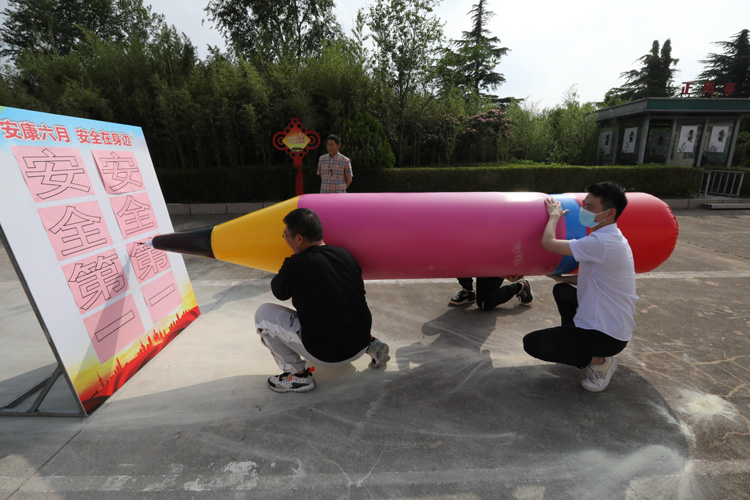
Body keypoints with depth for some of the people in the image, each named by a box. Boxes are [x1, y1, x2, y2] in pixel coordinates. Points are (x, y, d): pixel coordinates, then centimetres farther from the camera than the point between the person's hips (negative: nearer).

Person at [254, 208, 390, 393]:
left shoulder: (297, 265, -17)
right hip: (360, 344, 6)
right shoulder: (345, 254, 0)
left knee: (264, 313, 3)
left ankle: (298, 375, 6)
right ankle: (372, 345, 20)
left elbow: (279, 292, 3)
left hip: (327, 354, -6)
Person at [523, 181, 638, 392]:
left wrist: (554, 215, -8)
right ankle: (575, 342, 23)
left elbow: (548, 242, -25)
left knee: (532, 343, -7)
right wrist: (561, 277, 7)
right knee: (561, 290, 26)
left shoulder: (602, 243, -27)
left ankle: (598, 361, 1)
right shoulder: (612, 239, 5)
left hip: (607, 334, -9)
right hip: (613, 322, 10)